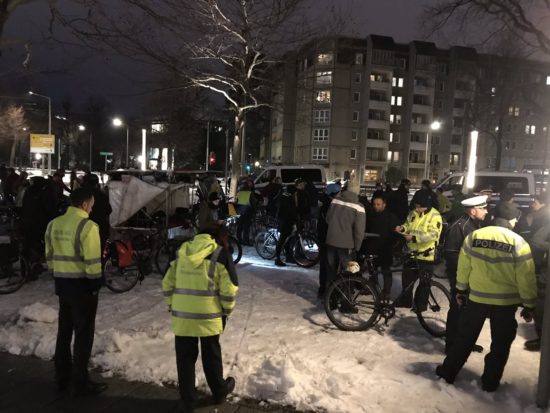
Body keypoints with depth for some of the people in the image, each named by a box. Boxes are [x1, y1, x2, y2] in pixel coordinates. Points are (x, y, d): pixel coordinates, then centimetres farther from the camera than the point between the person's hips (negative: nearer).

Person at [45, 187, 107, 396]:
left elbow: (49, 256, 12)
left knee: (64, 331, 19)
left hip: (62, 283, 8)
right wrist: (96, 282, -7)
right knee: (83, 334, 3)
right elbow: (92, 261, -19)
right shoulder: (87, 226, -18)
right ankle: (81, 383, 12)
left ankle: (62, 377, 31)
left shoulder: (53, 224, 6)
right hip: (82, 285, -7)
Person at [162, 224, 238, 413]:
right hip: (208, 317, -3)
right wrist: (226, 311, 5)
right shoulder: (220, 254, -6)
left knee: (185, 358, 15)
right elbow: (229, 289, -10)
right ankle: (219, 392, 35)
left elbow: (167, 284, 9)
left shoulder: (182, 252, 7)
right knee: (211, 356, 16)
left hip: (182, 316, 3)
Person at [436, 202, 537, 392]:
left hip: (476, 298, 2)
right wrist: (529, 305, 1)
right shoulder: (518, 242, -12)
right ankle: (490, 382, 24)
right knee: (500, 344, 15)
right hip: (506, 302, -2)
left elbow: (463, 267, 3)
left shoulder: (473, 236, -5)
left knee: (465, 337, 16)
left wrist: (461, 290, 15)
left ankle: (448, 371, 24)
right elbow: (526, 278, -9)